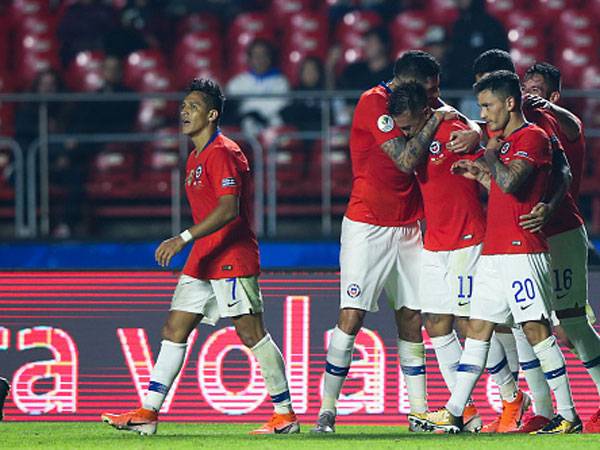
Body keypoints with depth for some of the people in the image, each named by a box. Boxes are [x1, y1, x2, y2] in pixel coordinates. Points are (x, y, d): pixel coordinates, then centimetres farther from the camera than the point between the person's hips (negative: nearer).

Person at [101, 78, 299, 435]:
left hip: (232, 258, -10)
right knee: (174, 330, 5)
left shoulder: (222, 153, -13)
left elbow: (228, 209, -23)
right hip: (204, 259, 10)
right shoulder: (195, 157, 17)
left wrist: (184, 239, -28)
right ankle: (148, 413, 5)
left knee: (251, 332, -7)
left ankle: (286, 415, 0)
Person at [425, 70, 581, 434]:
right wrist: (479, 174, 18)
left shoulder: (533, 137, -8)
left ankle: (569, 415, -5)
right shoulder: (504, 141, 21)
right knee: (478, 328, 7)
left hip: (523, 251, -10)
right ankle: (454, 413, 6)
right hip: (494, 252, 10)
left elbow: (511, 183, -22)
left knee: (536, 329, -9)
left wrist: (490, 157, -7)